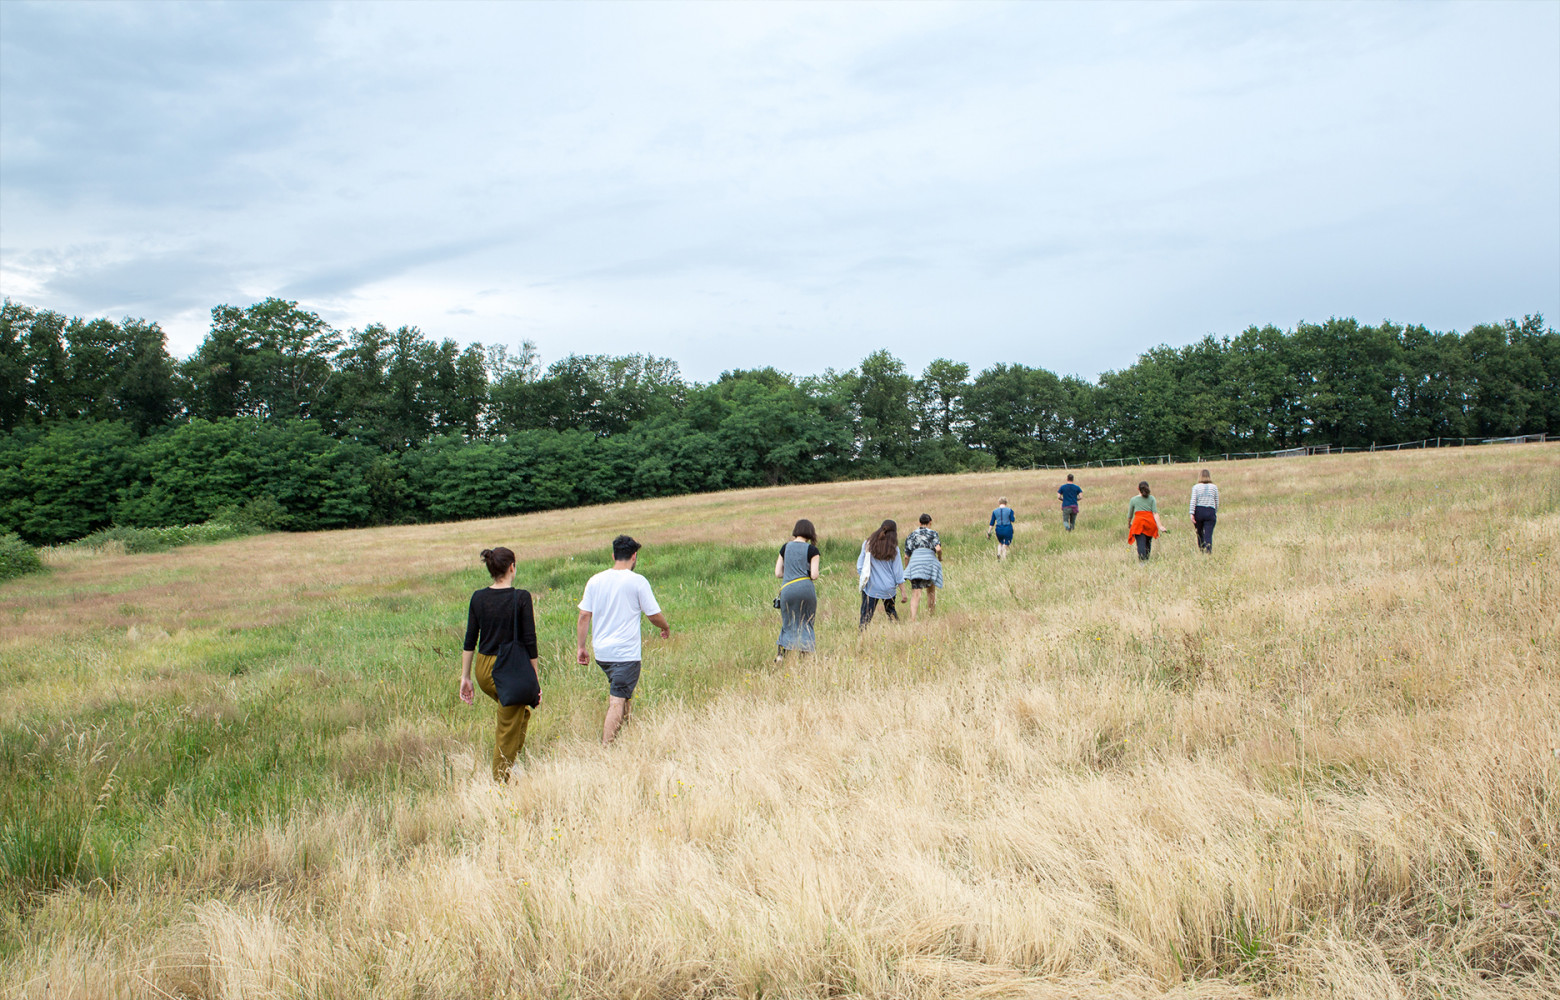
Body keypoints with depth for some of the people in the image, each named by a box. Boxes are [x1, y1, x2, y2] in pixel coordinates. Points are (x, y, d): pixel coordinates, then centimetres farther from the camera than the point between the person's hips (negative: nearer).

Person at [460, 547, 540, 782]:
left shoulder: (478, 598, 1)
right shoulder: (521, 598, -13)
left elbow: (470, 641, 4)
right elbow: (529, 641, -12)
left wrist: (465, 677, 10)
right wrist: (534, 675, -4)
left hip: (483, 669, 6)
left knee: (521, 712, 27)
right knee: (508, 731, 6)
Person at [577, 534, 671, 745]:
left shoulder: (595, 580, 5)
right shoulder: (638, 581, -8)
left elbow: (584, 616, 4)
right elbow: (654, 615, -2)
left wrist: (582, 647, 12)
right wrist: (666, 628, 18)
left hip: (601, 652, 5)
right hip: (626, 654, -5)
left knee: (617, 694, 24)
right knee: (617, 701, -5)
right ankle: (606, 748, -10)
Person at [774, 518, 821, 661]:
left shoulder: (785, 547, 8)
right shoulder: (812, 550, -1)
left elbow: (778, 573, 9)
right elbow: (814, 575, -7)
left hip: (787, 589, 2)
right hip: (806, 589, -2)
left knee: (788, 624, 14)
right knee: (806, 623, 11)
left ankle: (780, 654, 1)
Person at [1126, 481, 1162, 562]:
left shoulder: (1133, 499, 11)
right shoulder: (1152, 498, 12)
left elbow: (1129, 515, 18)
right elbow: (1155, 512, 1)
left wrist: (1129, 524, 36)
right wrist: (1159, 525, -3)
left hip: (1138, 522, -2)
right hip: (1150, 522, 2)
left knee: (1141, 544, -10)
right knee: (1148, 543, 15)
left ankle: (1142, 561, -25)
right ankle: (1147, 560, 17)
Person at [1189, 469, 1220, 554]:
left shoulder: (1196, 487, 3)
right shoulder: (1214, 487, 6)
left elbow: (1193, 501, -5)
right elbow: (1217, 502, 10)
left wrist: (1192, 513, -8)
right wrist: (1216, 513, 21)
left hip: (1198, 511, 0)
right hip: (1210, 511, 0)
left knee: (1200, 534, 13)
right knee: (1208, 535, -6)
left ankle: (1201, 551, 21)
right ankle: (1208, 551, -21)